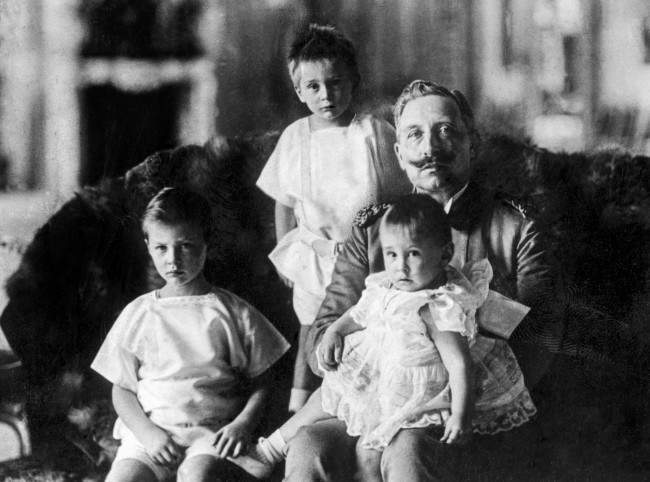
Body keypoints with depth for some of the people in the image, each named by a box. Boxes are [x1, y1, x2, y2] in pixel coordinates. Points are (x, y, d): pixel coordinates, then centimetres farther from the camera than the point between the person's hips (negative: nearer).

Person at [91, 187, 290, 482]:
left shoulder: (234, 314, 7)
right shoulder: (137, 315, 10)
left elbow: (259, 383, 10)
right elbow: (122, 390, 11)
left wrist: (243, 424, -9)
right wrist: (147, 432, -7)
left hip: (214, 431, -2)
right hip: (151, 428, 2)